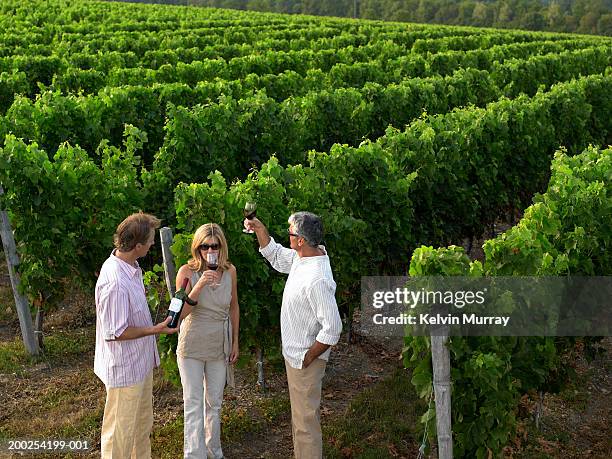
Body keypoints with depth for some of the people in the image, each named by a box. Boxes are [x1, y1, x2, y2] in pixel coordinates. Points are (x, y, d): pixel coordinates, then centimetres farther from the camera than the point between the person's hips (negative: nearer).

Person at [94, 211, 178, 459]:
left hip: (140, 363, 10)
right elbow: (114, 333, -26)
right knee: (121, 431, 9)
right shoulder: (115, 283, -32)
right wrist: (154, 330, -23)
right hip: (125, 369, -10)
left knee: (143, 423, 25)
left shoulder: (130, 266, -1)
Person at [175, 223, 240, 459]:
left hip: (219, 347, 3)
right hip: (192, 346, -3)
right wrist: (200, 285, -32)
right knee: (193, 405, 0)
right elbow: (180, 313, -19)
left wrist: (235, 342, 9)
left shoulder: (230, 271, -5)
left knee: (214, 403, 18)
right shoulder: (187, 271, -15)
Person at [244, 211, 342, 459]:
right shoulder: (303, 256, -2)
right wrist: (259, 229, 6)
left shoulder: (317, 280, -31)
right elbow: (276, 256, 18)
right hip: (295, 354, 10)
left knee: (305, 423, 3)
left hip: (304, 360, -10)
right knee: (305, 417, 25)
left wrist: (307, 359, -19)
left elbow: (332, 329, -30)